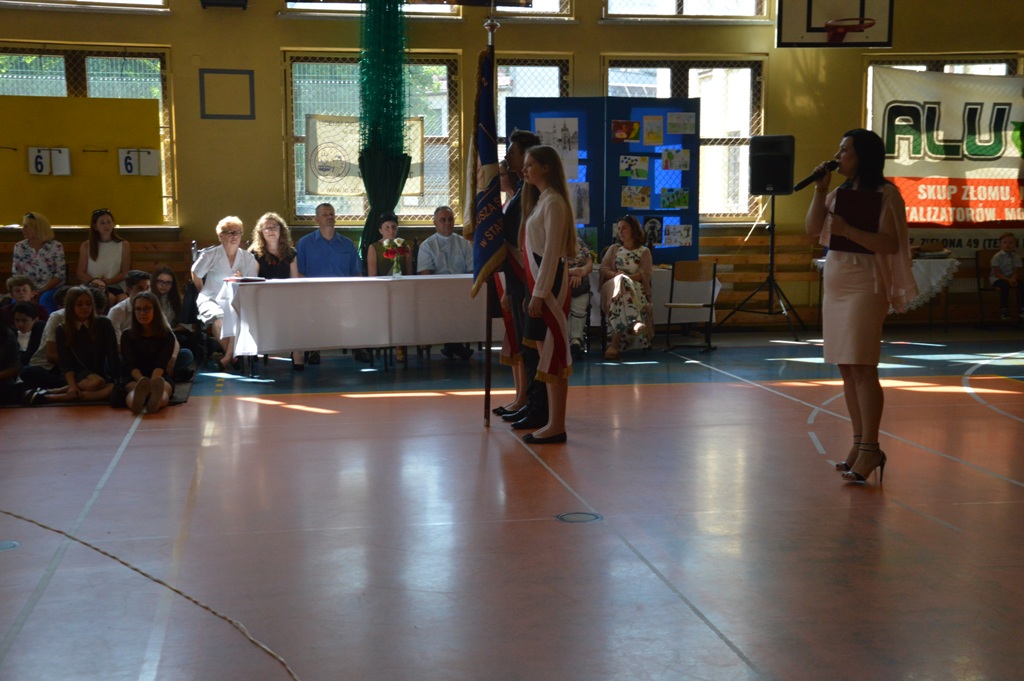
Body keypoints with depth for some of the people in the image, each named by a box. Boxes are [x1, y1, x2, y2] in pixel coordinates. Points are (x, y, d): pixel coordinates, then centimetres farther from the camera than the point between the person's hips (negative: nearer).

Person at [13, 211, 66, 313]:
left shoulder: (55, 247, -3)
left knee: (45, 299, -35)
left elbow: (60, 275, -6)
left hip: (51, 289, -2)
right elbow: (16, 274, 7)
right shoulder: (19, 247, 7)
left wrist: (41, 291, -16)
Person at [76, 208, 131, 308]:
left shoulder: (124, 245, 10)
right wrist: (94, 281, -12)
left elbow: (124, 273, 6)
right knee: (109, 298, -35)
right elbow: (80, 273, 9)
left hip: (115, 286, 1)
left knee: (124, 299, -35)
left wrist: (106, 282, -12)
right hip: (92, 288, -1)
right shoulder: (86, 246, 12)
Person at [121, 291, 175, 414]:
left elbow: (161, 364, -8)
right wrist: (143, 381, -28)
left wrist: (152, 382, -31)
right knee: (134, 387, -36)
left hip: (160, 377, -1)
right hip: (134, 378, 1)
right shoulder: (127, 336, 10)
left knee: (164, 387, -37)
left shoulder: (167, 336, 7)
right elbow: (130, 365, -5)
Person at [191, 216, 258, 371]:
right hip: (212, 300, -1)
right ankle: (233, 357, -15)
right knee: (219, 319, -35)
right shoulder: (210, 255, 4)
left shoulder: (248, 258, 10)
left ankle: (227, 358, -23)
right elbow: (196, 275, 13)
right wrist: (205, 296, 11)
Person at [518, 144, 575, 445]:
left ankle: (557, 426, -3)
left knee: (553, 353, -7)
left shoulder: (553, 202, -12)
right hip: (540, 284, 10)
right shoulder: (540, 200, 17)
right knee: (546, 352, 11)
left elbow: (551, 252, -18)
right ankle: (553, 422, 17)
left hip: (550, 285, -10)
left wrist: (540, 293, -20)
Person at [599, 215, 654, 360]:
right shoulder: (614, 249, 26)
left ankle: (615, 344, -52)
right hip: (614, 286, 1)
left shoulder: (644, 252, 18)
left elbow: (645, 274, 2)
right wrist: (615, 275, -12)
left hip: (636, 288, -1)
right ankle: (635, 322, -61)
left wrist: (627, 277, -17)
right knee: (621, 288, -42)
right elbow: (603, 269, 12)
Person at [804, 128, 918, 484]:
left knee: (862, 368, -12)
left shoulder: (885, 193, -5)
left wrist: (848, 230, -22)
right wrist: (820, 190, 0)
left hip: (864, 286, -7)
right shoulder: (840, 192, 15)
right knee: (846, 368, 6)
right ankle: (859, 444, 11)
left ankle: (870, 449, -11)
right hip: (835, 286, 8)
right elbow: (812, 228, 7)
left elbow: (890, 244, -14)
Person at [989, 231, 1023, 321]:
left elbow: (1016, 272, -6)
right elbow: (997, 273, -19)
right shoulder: (997, 257, -13)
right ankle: (1004, 309, -26)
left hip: (1010, 277, 4)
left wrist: (1013, 279, -29)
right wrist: (1008, 280, -32)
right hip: (996, 278, -4)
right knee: (1005, 285, -36)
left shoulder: (1016, 257, 0)